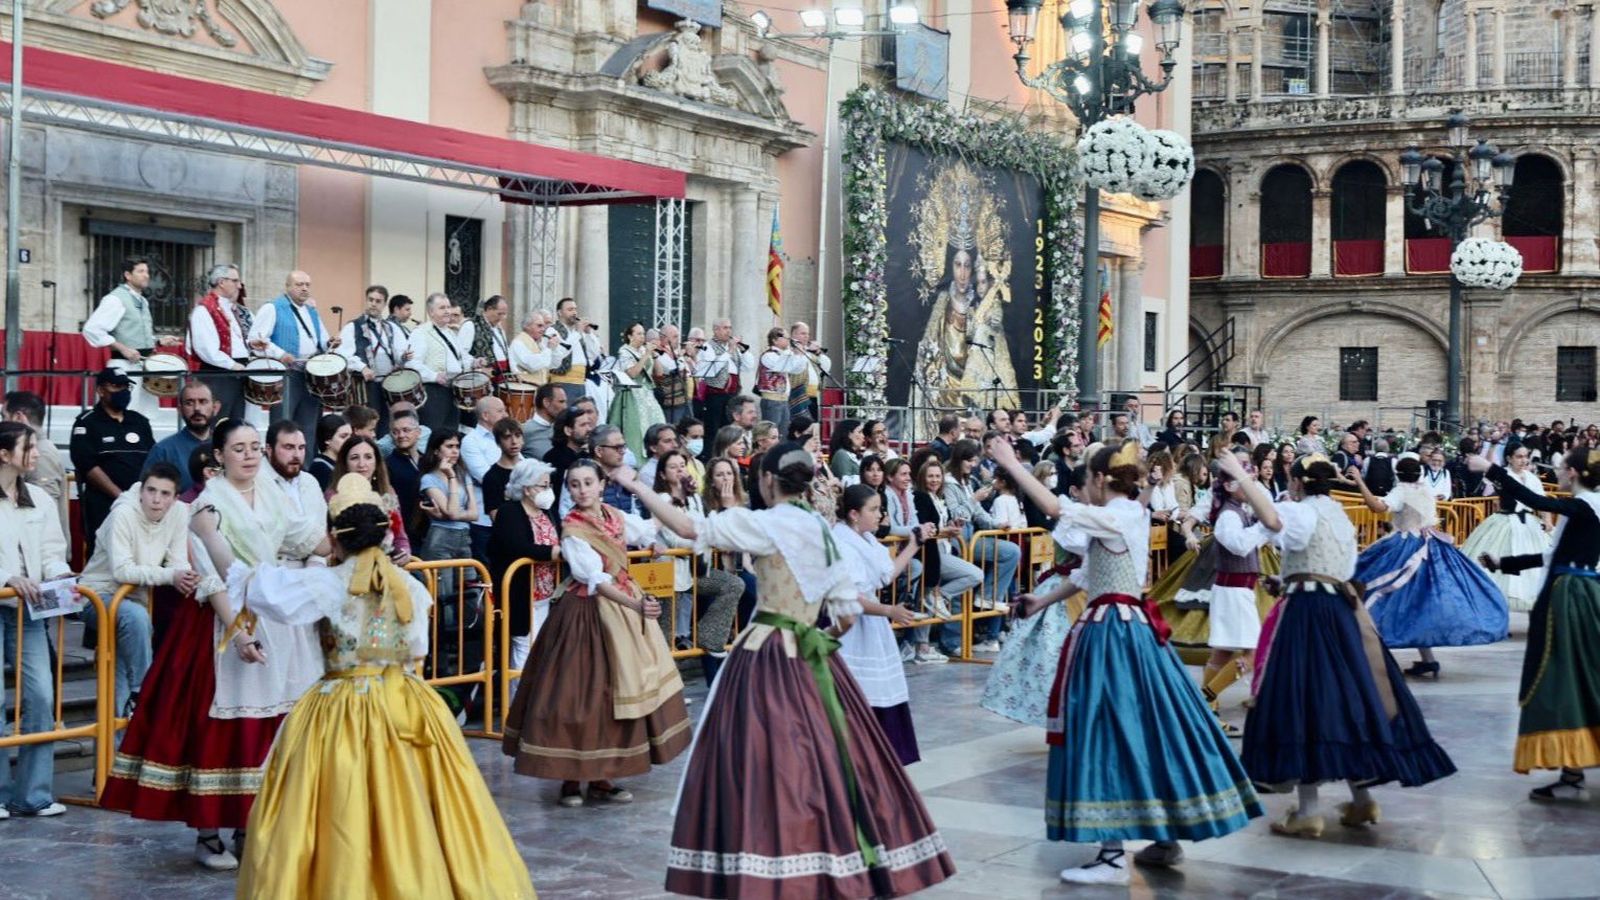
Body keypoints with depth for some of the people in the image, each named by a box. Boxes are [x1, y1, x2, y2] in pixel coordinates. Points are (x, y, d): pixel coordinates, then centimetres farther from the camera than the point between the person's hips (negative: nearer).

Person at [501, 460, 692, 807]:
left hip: (624, 606, 7)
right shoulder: (572, 530, -15)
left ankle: (600, 778, 14)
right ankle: (571, 778, 7)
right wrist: (635, 604, -35)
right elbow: (596, 579, -25)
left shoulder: (615, 516, 4)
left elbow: (654, 528, 17)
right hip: (589, 613, -7)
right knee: (581, 694, -3)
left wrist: (639, 485, 16)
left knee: (614, 692, 7)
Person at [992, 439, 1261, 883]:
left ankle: (1112, 859, -6)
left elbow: (1054, 507, -22)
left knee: (1110, 729, -8)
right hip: (1135, 629, 10)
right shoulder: (1128, 516, 13)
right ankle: (1167, 837, 22)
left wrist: (1011, 464, -15)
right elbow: (1091, 575, 18)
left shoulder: (1118, 517, -15)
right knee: (1146, 726, 14)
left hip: (1112, 634, -10)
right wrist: (1044, 601, 21)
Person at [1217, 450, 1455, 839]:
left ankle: (1308, 811, -7)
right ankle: (1362, 799, 19)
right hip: (1342, 609, 9)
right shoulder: (1337, 513, 19)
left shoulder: (1303, 512, -8)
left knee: (1305, 700, -7)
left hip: (1307, 610, -9)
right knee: (1349, 697, 13)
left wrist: (1240, 476, -24)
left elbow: (1271, 520, -31)